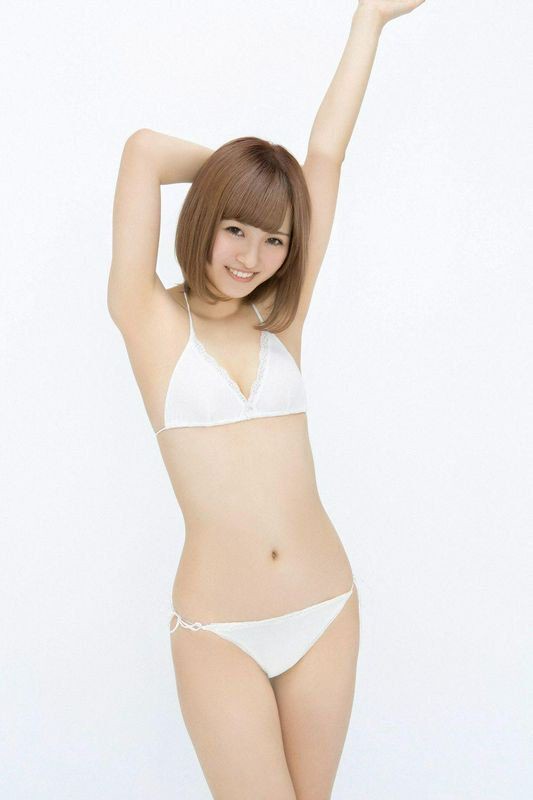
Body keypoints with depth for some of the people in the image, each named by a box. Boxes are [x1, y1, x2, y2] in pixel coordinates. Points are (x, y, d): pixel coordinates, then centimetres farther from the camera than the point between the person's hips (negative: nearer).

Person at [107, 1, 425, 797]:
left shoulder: (283, 320, 5)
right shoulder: (152, 324, -3)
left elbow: (327, 154, 7)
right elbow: (145, 150, -9)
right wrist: (230, 162, 9)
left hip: (327, 614, 4)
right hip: (218, 634, -3)